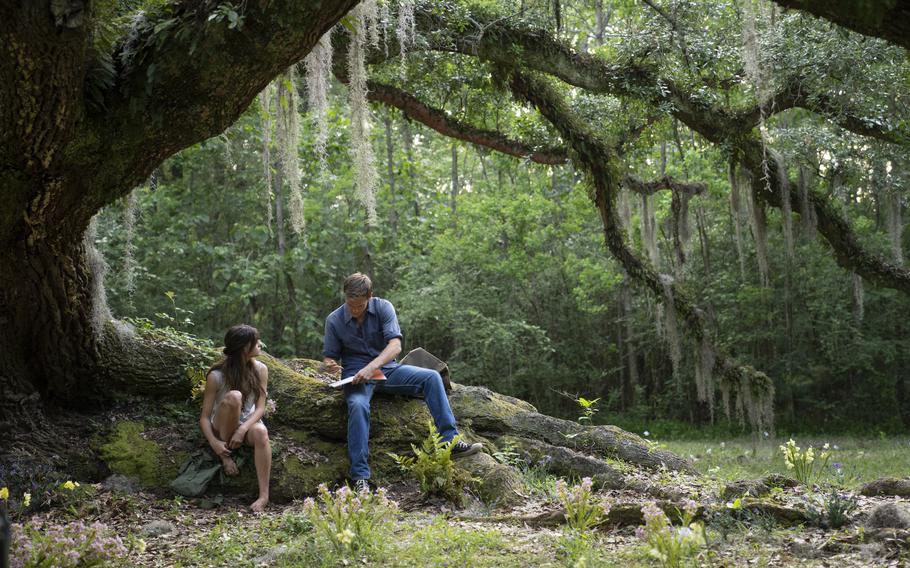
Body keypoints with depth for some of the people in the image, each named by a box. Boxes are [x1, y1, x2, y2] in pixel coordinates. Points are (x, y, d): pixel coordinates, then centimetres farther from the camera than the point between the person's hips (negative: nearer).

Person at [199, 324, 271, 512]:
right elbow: (204, 417, -14)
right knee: (234, 396, -33)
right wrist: (213, 442, -32)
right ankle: (226, 454, -17)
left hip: (248, 424, 2)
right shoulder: (217, 375, -16)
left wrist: (243, 429, -29)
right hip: (222, 427, -2)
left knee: (261, 431, -36)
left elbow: (260, 408, -11)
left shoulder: (260, 369, -7)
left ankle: (264, 495, -38)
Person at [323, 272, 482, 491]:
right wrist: (330, 365, -24)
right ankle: (360, 476, -35)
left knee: (431, 377, -19)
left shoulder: (383, 308, -8)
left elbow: (395, 346, -19)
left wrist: (371, 367, -35)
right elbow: (328, 357, 3)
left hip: (386, 369, 2)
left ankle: (450, 442, -23)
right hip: (356, 375, -2)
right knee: (358, 406, -35)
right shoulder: (334, 320, -6)